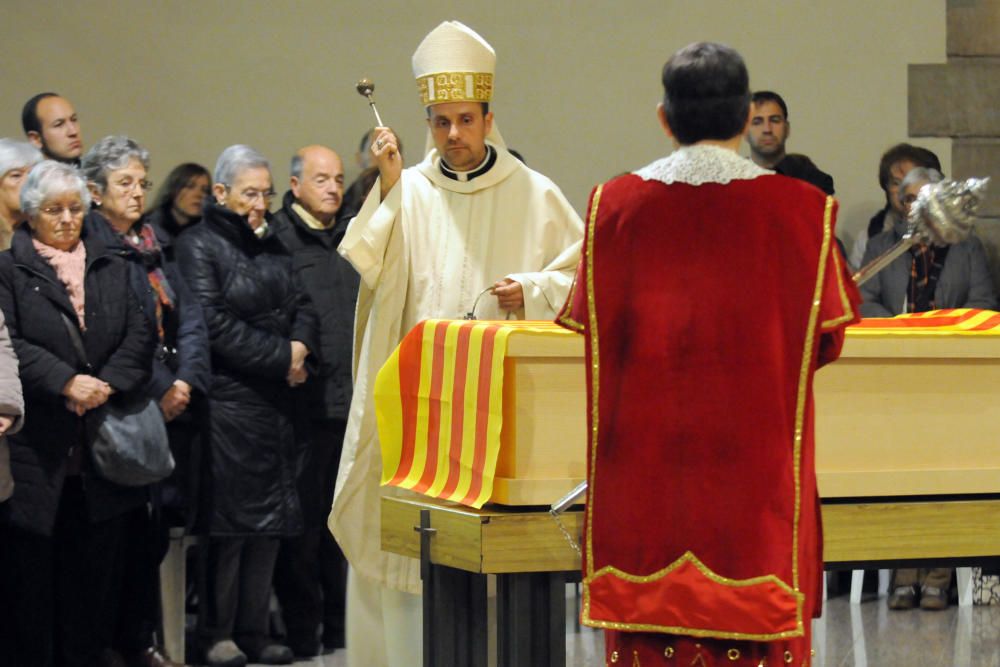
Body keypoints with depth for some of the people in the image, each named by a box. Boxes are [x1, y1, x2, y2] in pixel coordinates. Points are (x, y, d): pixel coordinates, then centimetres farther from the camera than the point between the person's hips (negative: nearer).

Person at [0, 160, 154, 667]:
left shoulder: (112, 269, 16)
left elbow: (140, 336, 6)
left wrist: (108, 383, -11)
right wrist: (65, 382, -20)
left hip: (100, 450, 4)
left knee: (94, 569, 7)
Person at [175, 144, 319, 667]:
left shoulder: (271, 245, 17)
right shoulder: (199, 245, -6)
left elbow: (301, 304, 14)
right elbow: (214, 324, -15)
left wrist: (301, 346, -7)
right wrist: (281, 357, -14)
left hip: (275, 398, 7)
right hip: (228, 401, -7)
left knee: (270, 517, 6)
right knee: (230, 516, -6)